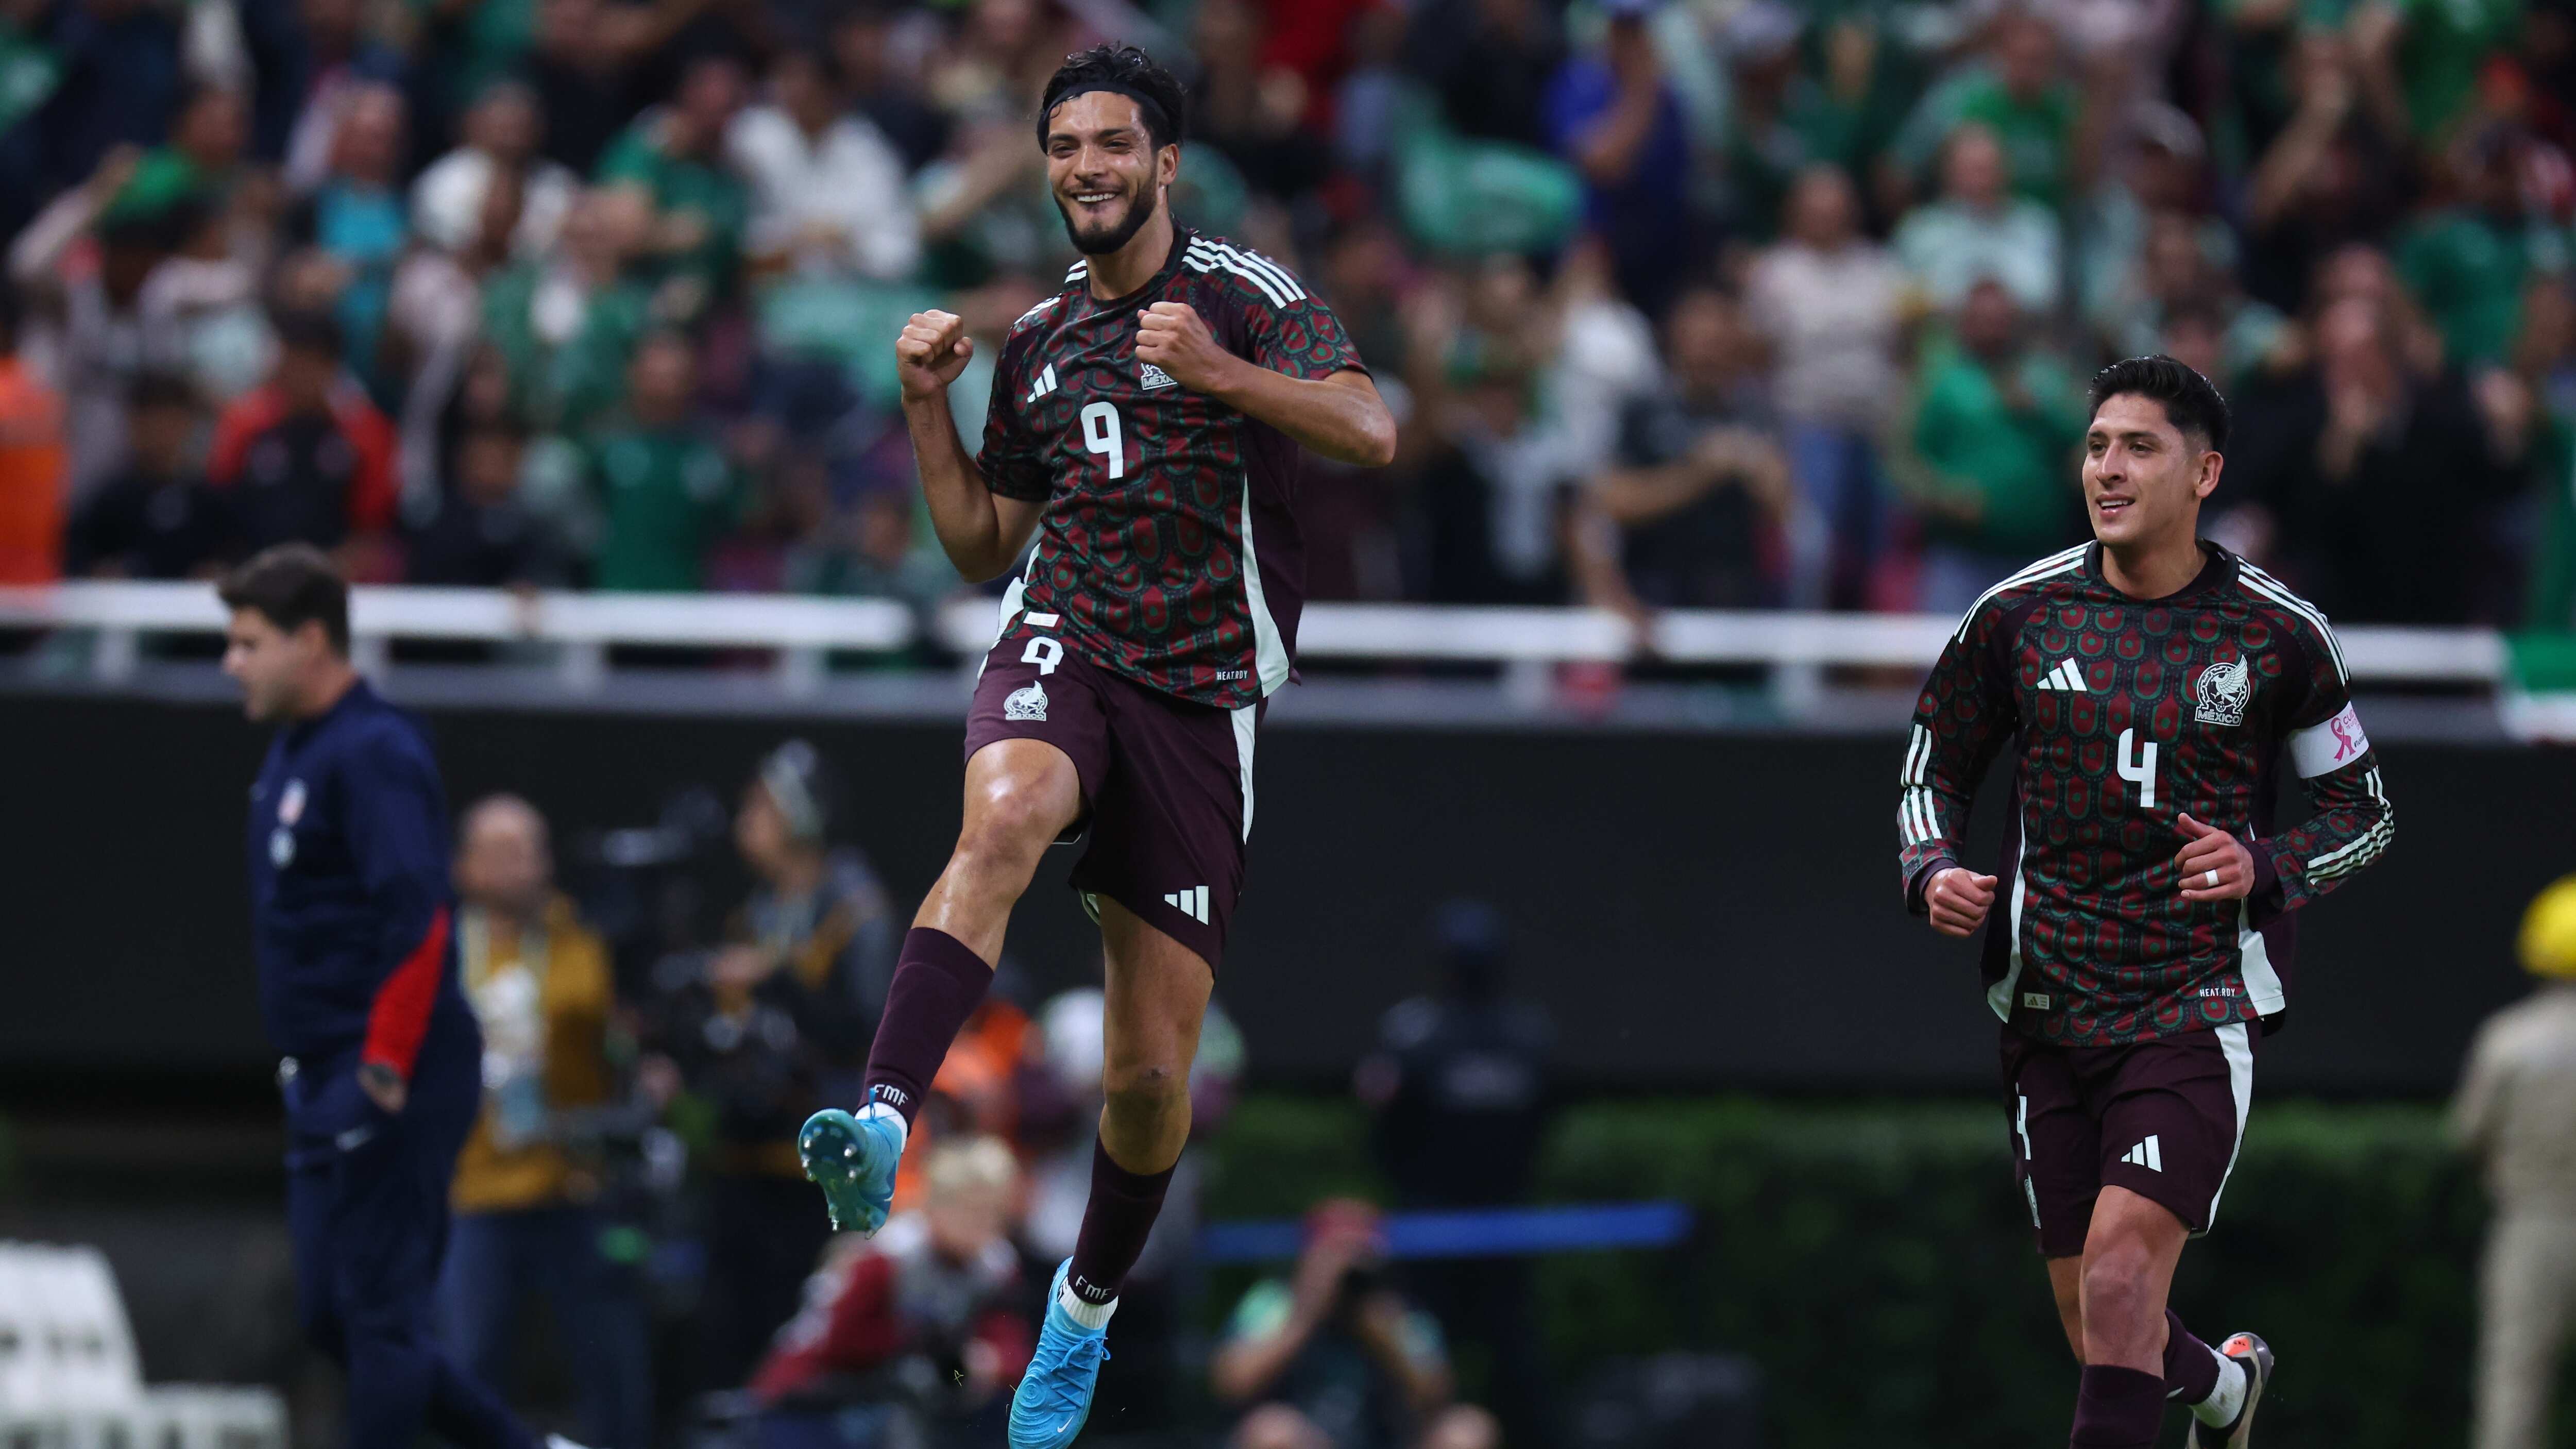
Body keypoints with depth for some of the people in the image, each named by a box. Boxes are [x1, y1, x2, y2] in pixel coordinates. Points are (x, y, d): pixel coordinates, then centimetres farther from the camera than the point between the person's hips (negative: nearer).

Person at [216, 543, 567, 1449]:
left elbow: (418, 918, -22)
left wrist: (386, 1067, -24)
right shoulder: (291, 752, 16)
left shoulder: (375, 752, -14)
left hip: (394, 1078, -10)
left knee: (378, 1308, -7)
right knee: (329, 1314, 11)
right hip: (321, 1083, 10)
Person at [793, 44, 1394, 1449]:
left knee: (1152, 1069, 1)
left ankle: (1088, 1305, 28)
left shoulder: (1243, 294, 0)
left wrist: (1217, 371, -29)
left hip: (1202, 689, -2)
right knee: (1004, 817, -37)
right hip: (1061, 645, 2)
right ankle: (879, 1127, -52)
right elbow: (981, 545, 22)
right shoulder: (1038, 340, 15)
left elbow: (1372, 432, -15)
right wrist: (927, 405, 8)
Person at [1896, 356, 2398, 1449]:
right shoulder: (2021, 613, 3)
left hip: (2198, 1008, -3)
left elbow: (2364, 810, 8)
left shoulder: (2276, 634, -1)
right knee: (2094, 1326, 9)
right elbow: (1935, 763, 15)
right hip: (2047, 1015, 3)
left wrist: (2267, 868, -11)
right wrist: (1935, 874, -6)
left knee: (2121, 1283, -21)